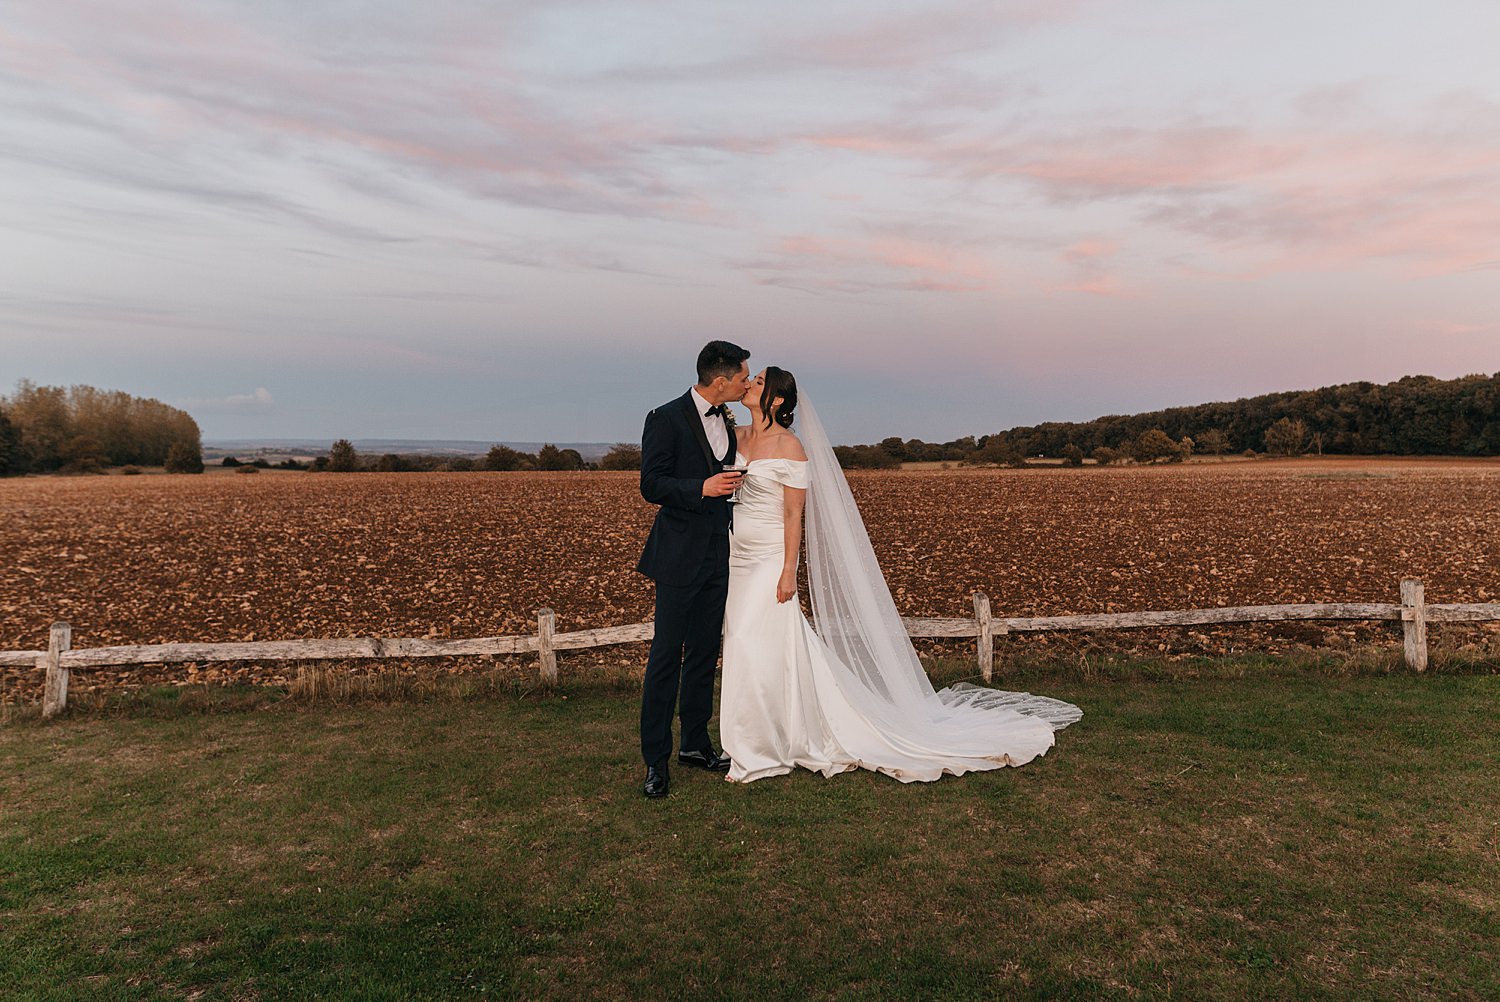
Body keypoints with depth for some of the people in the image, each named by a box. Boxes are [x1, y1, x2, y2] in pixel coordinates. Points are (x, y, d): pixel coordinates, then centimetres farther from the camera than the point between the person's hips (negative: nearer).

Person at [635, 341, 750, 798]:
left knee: (704, 654, 13)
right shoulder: (665, 419, -9)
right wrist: (701, 488, -25)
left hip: (718, 556, 7)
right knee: (666, 656, -3)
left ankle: (695, 743, 26)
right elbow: (651, 486, -13)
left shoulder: (729, 425, 12)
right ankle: (655, 760, 5)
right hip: (680, 557, -7)